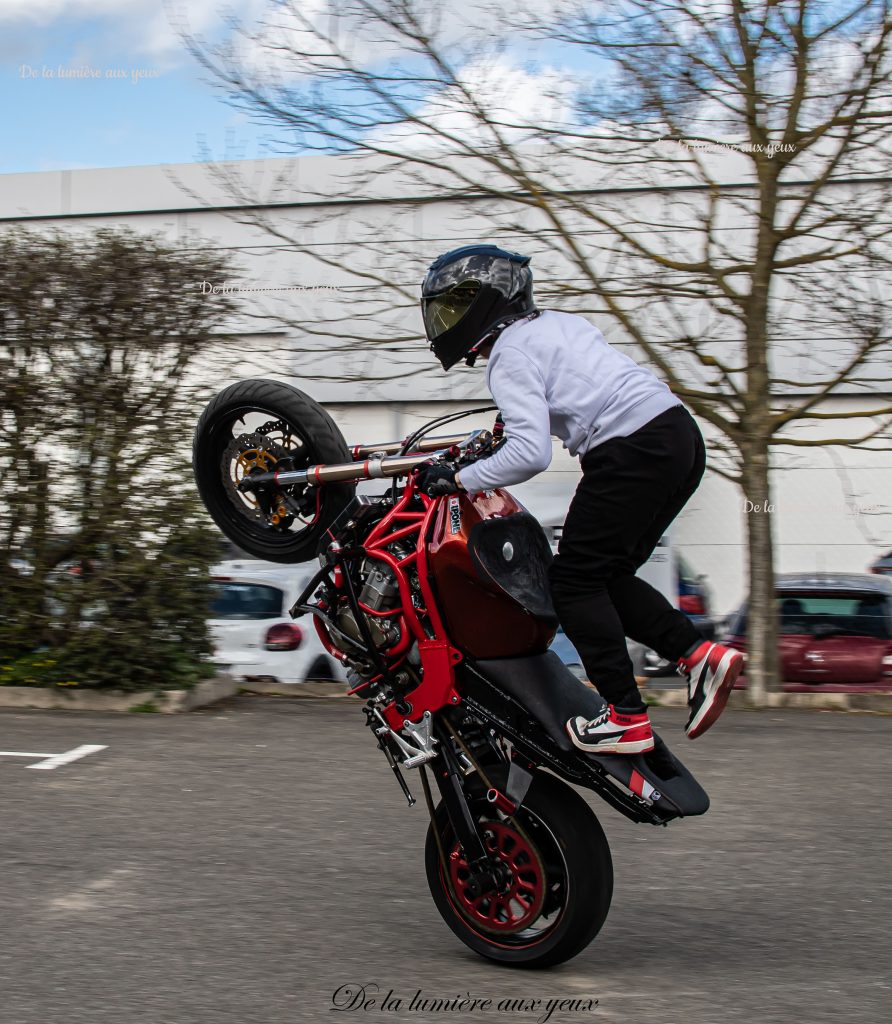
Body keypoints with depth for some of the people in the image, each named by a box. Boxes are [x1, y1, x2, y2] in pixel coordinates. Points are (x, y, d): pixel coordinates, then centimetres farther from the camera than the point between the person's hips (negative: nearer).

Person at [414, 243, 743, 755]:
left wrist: (457, 479, -7)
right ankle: (699, 653, 3)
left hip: (634, 451, -9)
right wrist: (503, 432, 36)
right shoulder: (557, 321, 21)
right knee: (609, 576, 16)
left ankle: (627, 717, -3)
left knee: (574, 580, -1)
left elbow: (530, 455, -18)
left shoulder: (510, 354, -6)